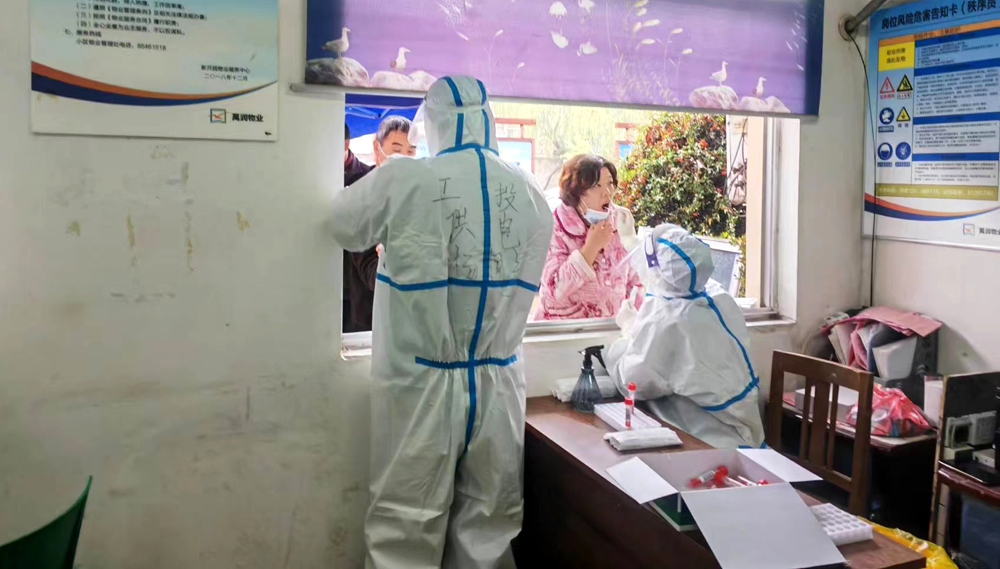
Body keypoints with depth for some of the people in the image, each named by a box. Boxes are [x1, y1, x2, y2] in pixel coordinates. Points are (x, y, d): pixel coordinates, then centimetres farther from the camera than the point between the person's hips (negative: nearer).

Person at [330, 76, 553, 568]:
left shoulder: (402, 181, -12)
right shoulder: (533, 197, -1)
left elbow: (345, 228, 6)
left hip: (420, 383, -3)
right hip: (498, 383, 3)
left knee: (406, 528, 10)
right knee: (486, 524, 17)